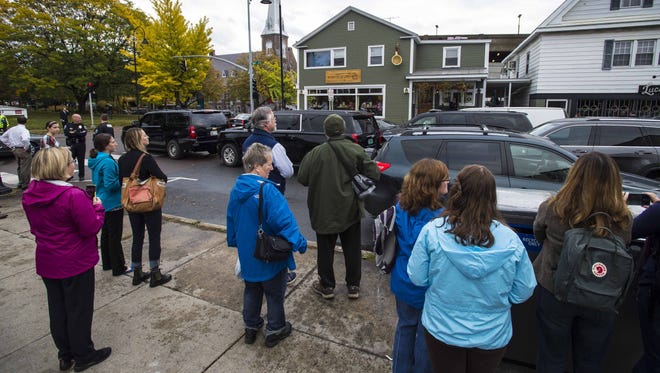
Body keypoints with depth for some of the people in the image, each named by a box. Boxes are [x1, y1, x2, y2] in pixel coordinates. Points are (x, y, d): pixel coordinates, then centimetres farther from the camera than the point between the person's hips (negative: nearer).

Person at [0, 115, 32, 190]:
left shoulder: (12, 129, 8)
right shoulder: (24, 130, -16)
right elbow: (25, 139, -35)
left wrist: (11, 145, 16)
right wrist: (26, 147, -19)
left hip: (15, 150, 8)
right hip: (23, 151, -8)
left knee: (19, 167, 22)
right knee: (25, 168, -1)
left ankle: (20, 183, 32)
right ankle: (25, 185, 4)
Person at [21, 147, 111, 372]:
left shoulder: (30, 195, -1)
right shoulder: (74, 196, -25)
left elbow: (35, 227, 12)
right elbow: (92, 228, -20)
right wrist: (97, 207, -6)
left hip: (46, 262, 7)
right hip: (76, 263, -7)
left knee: (57, 309, 20)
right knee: (79, 309, 9)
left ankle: (65, 354, 36)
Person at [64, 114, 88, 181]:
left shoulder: (82, 125, 5)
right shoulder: (68, 125, 5)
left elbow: (84, 133, -11)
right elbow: (66, 133, -11)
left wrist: (74, 133, -12)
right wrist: (78, 133, -16)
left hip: (81, 145, 0)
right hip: (71, 145, 0)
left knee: (81, 160, 3)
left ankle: (81, 175, 12)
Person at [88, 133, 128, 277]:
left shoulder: (96, 160, 8)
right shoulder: (108, 162, -22)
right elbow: (111, 184, -26)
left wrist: (120, 178, 11)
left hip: (102, 203, 10)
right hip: (113, 204, -10)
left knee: (106, 233, 18)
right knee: (115, 236, 0)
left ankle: (107, 263, 31)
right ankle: (118, 267, 10)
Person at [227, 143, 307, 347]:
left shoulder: (236, 190, -1)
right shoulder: (267, 190, -26)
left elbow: (231, 219, 11)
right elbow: (283, 219, -29)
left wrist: (233, 241, 25)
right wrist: (299, 242, -20)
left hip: (247, 254, 7)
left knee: (251, 290, 25)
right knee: (274, 293, 14)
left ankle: (251, 327, 39)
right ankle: (275, 330, 29)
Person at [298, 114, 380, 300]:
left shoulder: (317, 152, -15)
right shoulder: (356, 150, -9)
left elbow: (302, 178, -8)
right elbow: (375, 175, -10)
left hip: (325, 211, -2)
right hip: (350, 210, 2)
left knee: (325, 250, 14)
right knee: (352, 249, 17)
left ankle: (327, 286, 25)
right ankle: (353, 286, 27)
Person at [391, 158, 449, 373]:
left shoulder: (400, 208, -9)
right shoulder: (438, 218, -28)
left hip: (403, 283, 6)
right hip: (428, 290, -6)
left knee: (405, 326, 25)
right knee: (426, 335, 17)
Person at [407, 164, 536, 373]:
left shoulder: (432, 231, -21)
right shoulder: (510, 240, -17)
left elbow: (417, 278, -12)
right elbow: (523, 292, -7)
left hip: (442, 331, -1)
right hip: (492, 336, 1)